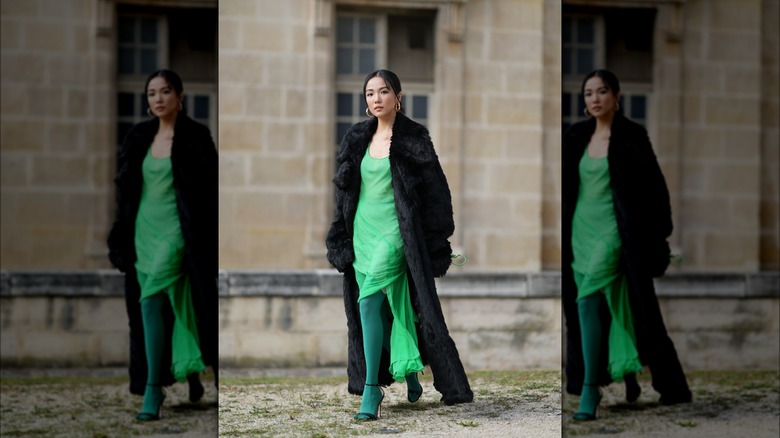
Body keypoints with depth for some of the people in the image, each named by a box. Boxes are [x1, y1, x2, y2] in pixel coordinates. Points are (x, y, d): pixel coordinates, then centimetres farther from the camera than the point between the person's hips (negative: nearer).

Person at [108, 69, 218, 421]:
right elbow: (125, 190, 14)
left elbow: (209, 191, -5)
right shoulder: (138, 137, 10)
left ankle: (154, 388, -17)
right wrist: (120, 240, 10)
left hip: (176, 230, -6)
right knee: (161, 308, 8)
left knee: (152, 299, -21)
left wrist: (207, 243, -10)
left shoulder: (195, 137, -4)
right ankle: (189, 374, 24)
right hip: (143, 232, 6)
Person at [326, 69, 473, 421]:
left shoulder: (413, 138, -5)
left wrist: (435, 242, -9)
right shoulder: (357, 139, 10)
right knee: (381, 309, 8)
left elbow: (434, 191, -5)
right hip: (362, 230, 6)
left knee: (369, 299, -20)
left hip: (395, 231, -6)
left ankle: (371, 387, -14)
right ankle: (408, 375, 25)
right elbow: (345, 191, 15)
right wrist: (341, 240, 11)